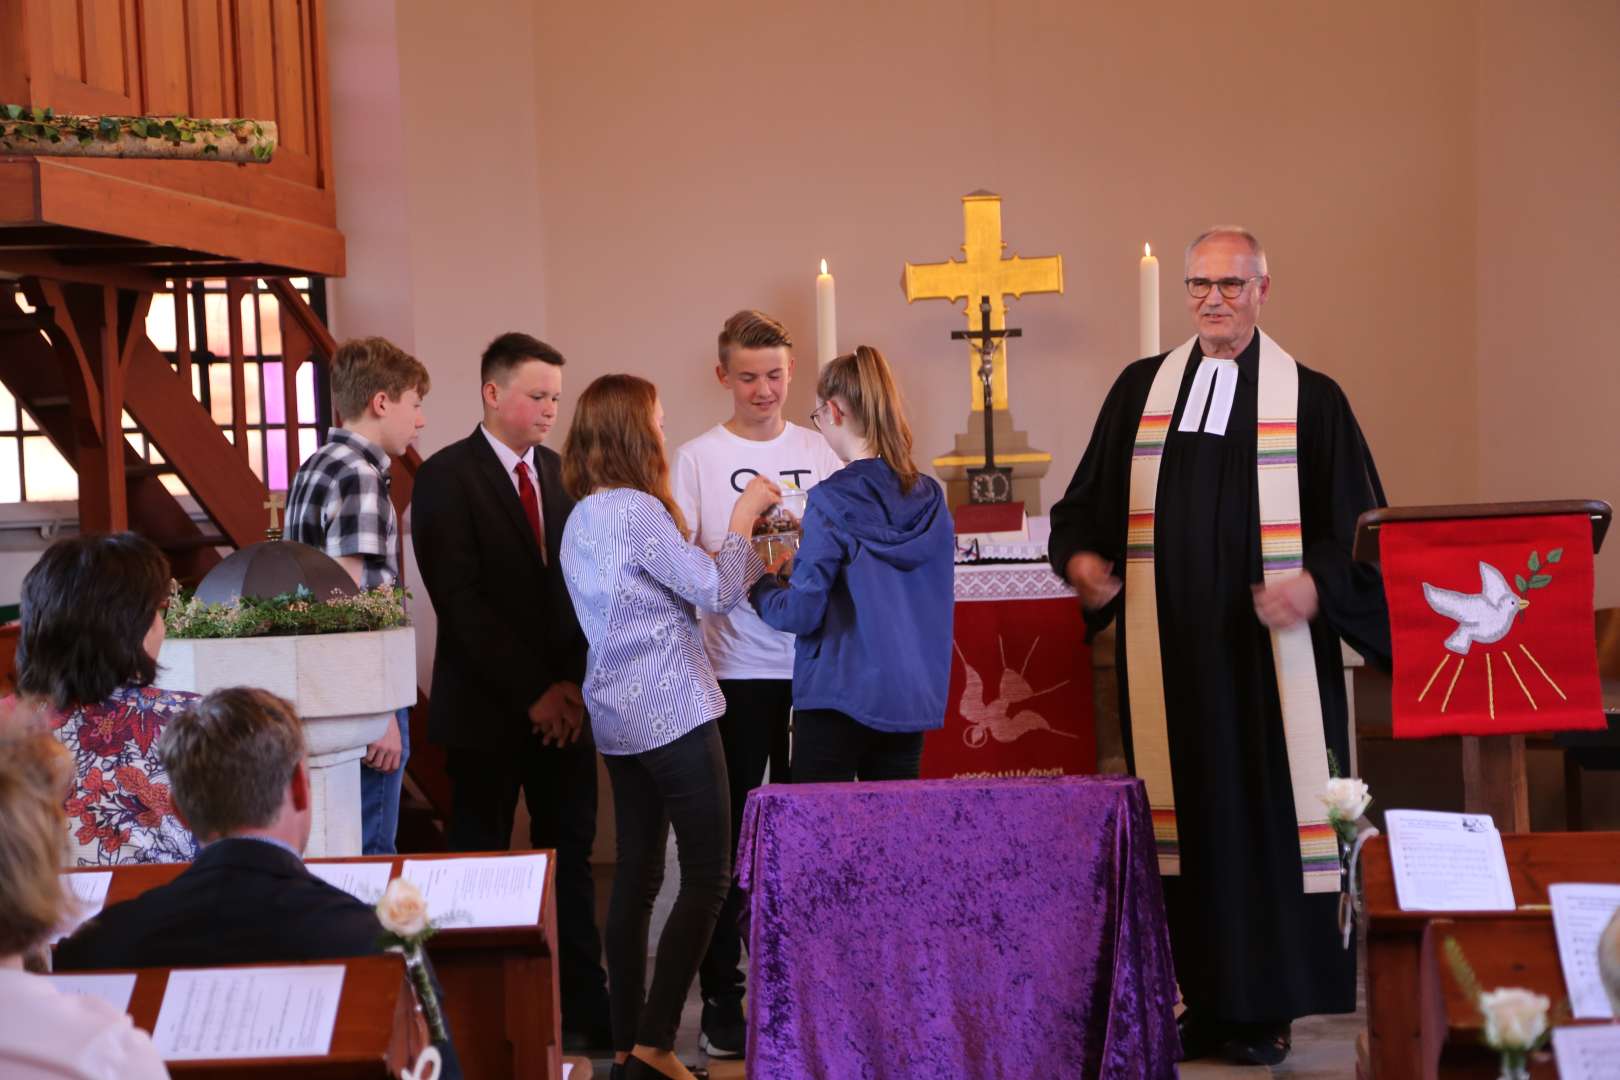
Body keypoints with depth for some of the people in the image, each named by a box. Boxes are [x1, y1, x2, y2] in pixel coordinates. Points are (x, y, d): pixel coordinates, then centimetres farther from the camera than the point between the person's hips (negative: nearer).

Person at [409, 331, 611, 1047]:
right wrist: (530, 692, -14)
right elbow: (460, 602, -12)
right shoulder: (447, 476, -6)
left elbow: (580, 584, 10)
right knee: (481, 858, 3)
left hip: (562, 702, 5)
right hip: (489, 708, -5)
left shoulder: (561, 473, 11)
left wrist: (573, 681, -3)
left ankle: (582, 1009, 8)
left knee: (571, 857, 4)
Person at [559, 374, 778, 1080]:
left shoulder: (581, 519, 12)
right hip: (672, 711, -9)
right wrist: (743, 516, 1)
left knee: (636, 874, 11)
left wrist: (742, 536, 16)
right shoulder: (637, 511, -16)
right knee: (707, 878, -5)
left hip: (617, 719, 9)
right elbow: (716, 590, -13)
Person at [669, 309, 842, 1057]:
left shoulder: (819, 452, 9)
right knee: (728, 834, 2)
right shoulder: (695, 460, 0)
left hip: (814, 664, 2)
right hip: (734, 671, -2)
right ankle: (721, 995, 8)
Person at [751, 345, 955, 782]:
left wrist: (760, 587, 8)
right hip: (913, 699, 6)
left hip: (838, 699, -6)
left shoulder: (831, 503, -14)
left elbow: (801, 613, -14)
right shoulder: (931, 500, 4)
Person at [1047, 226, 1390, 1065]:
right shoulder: (1141, 390, 11)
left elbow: (1358, 531, 1)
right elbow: (1088, 504, 15)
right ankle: (1206, 1000, 12)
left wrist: (1316, 585, -17)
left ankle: (1265, 1008, 8)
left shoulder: (1310, 399, 3)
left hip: (1270, 653, -3)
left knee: (1269, 818, 0)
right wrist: (1080, 557, -5)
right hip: (1169, 655, 3)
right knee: (1184, 817, 4)